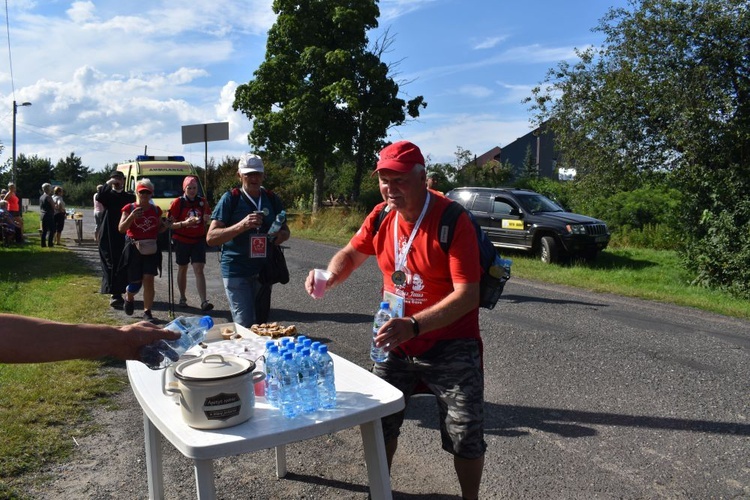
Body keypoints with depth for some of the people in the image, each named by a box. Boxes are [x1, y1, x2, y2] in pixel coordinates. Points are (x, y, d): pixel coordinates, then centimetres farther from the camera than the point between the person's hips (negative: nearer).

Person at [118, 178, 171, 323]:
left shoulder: (156, 210, 8)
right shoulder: (129, 208, -2)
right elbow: (121, 229, -7)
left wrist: (166, 225, -4)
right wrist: (132, 217, -23)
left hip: (150, 249, 2)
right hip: (134, 248, -2)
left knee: (149, 280, -4)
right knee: (136, 281, 6)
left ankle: (147, 311, 3)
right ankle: (129, 298, 39)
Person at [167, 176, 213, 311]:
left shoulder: (202, 201, 2)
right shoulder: (178, 202, -6)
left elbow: (209, 217, 16)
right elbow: (170, 224, -9)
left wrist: (207, 218, -8)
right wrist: (184, 223, -26)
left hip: (198, 240, 1)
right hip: (182, 240, -1)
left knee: (199, 270, -8)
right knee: (182, 269, 13)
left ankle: (204, 301, -14)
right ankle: (182, 298, 28)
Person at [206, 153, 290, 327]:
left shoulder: (272, 199, 6)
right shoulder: (231, 199, -7)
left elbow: (285, 229, 17)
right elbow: (211, 238, -12)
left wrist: (282, 235, -8)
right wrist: (241, 225, -26)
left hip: (264, 271, 5)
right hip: (236, 272, -5)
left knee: (261, 323, 15)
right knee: (245, 325, -9)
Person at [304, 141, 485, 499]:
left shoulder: (451, 220, -22)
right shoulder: (381, 216, -4)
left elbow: (468, 295, -28)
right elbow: (352, 254, 12)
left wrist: (413, 326, -40)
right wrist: (331, 276, -11)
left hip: (449, 346, -5)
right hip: (395, 339, 5)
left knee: (466, 437, 5)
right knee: (379, 420, 16)